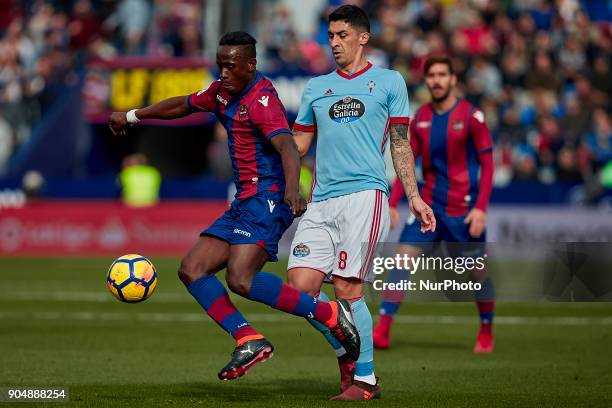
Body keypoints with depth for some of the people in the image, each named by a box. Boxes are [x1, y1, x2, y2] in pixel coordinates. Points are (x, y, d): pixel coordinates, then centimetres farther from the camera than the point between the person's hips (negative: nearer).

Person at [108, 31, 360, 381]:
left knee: (241, 279, -26)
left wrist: (292, 188, -48)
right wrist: (132, 116, 42)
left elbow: (287, 146, -30)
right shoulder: (224, 92, 14)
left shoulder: (262, 100, -15)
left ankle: (329, 314, -18)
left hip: (267, 199, -10)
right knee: (191, 269, 1)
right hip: (244, 203, 10)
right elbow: (184, 105, 32)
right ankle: (249, 340, -8)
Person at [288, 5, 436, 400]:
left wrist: (415, 198, 7)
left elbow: (400, 146, 12)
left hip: (364, 194, -4)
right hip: (321, 201, 4)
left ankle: (365, 379, 0)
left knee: (346, 288, -12)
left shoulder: (389, 82, 10)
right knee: (302, 285, -7)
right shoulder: (316, 87, 19)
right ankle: (347, 353, 15)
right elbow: (297, 145, 21)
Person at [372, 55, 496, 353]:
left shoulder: (471, 116, -7)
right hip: (428, 206, 4)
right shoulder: (421, 117, 6)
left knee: (477, 273, 4)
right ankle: (382, 332, -11)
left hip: (463, 211, -4)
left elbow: (487, 164, -7)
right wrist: (393, 203, 1)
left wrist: (481, 208, -15)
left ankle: (486, 334, 25)